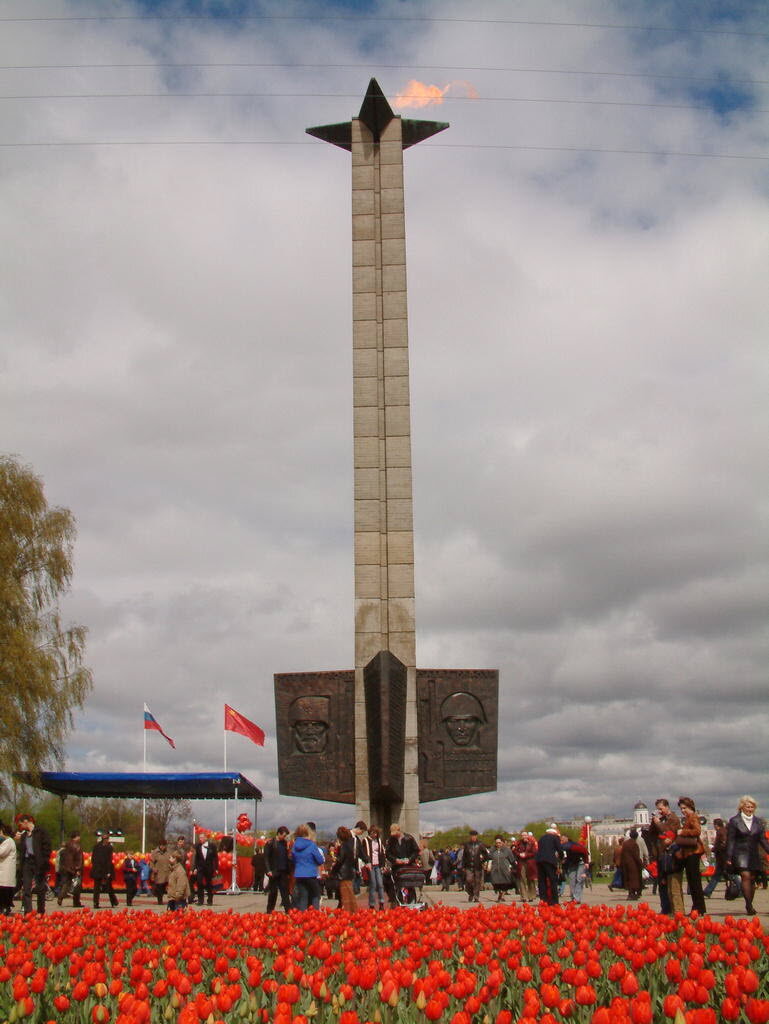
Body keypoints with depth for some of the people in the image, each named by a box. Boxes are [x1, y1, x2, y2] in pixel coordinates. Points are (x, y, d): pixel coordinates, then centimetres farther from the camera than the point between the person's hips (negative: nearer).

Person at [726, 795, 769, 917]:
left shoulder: (759, 822, 11)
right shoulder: (734, 821, 1)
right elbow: (730, 840, -1)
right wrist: (729, 857, -7)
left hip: (754, 855, 4)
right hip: (740, 854, -4)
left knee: (752, 879, 3)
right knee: (745, 876, -17)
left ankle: (749, 905, 15)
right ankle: (749, 906, -17)